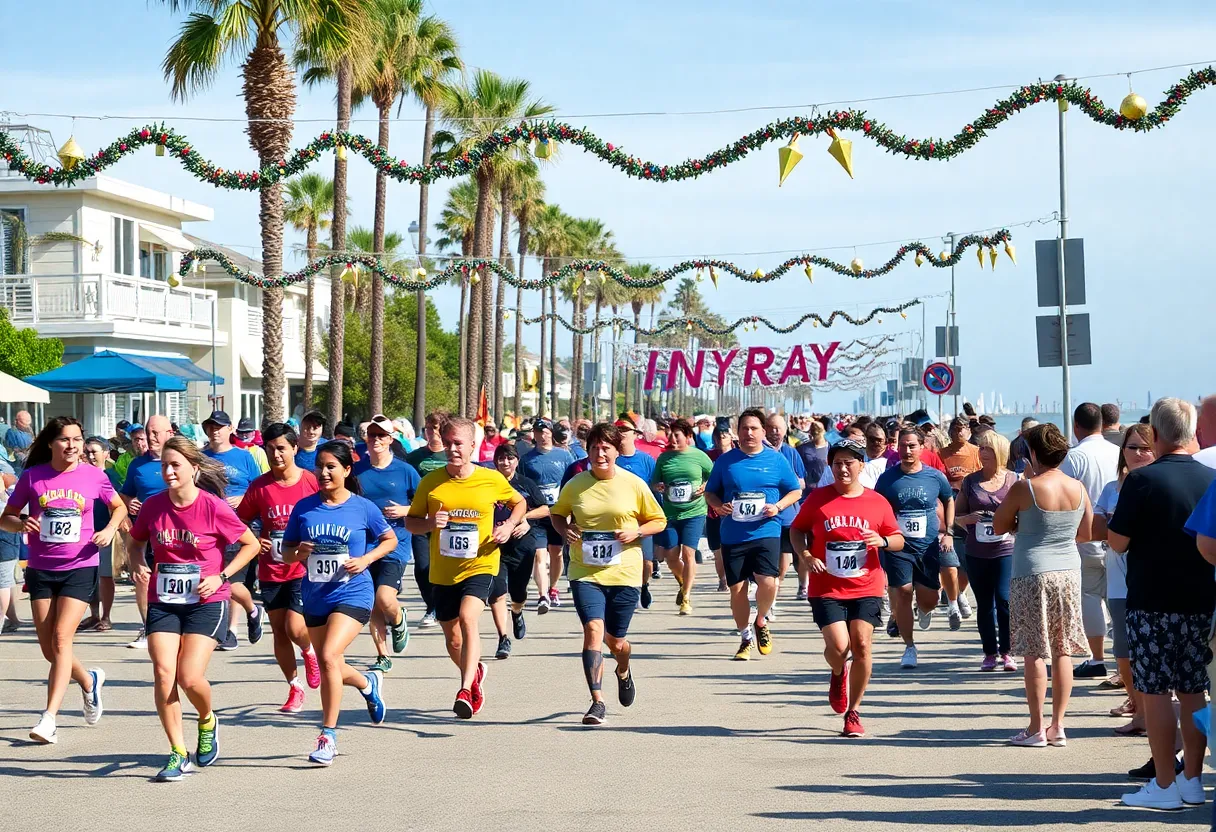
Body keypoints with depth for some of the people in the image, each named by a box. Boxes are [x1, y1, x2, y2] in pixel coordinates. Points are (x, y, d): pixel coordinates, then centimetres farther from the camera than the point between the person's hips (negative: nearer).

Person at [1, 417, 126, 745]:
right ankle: (90, 681, 36)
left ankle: (48, 718, -16)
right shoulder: (32, 477, -2)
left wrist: (109, 529, -5)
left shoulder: (93, 476, -2)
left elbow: (119, 507, 15)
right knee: (49, 649, 6)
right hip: (41, 568, 2)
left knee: (61, 638, -16)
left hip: (80, 567, -2)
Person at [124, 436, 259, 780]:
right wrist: (137, 565, -5)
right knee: (163, 674, -9)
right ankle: (178, 754, 3)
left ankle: (207, 723, 21)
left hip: (206, 602, -3)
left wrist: (220, 577, -10)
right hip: (163, 602, 4)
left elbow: (251, 544, -2)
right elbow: (133, 542, 17)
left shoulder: (214, 507, -12)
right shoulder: (153, 506, -1)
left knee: (190, 677, -14)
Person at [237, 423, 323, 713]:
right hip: (271, 572, 3)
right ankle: (295, 689, 24)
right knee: (279, 632, 8)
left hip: (304, 570, -3)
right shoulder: (259, 486, -1)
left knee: (294, 628, -15)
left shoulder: (312, 482, -7)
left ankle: (310, 652, 21)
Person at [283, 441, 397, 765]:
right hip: (315, 596, 5)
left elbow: (390, 540, 7)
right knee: (330, 667, 15)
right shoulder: (304, 508, 1)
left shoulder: (363, 507, -5)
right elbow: (286, 551, 8)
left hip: (352, 594, -5)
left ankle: (328, 734, -10)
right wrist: (297, 553, -14)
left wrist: (366, 559, -9)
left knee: (329, 657, -21)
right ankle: (369, 683, 49)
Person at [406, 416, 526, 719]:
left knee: (468, 617, -28)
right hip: (442, 571, 3)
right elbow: (410, 521, 6)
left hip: (480, 565, -3)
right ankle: (475, 674, 45)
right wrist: (430, 523, -16)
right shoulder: (431, 482, -2)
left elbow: (519, 503, 15)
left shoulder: (492, 479, -4)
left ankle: (466, 691, -30)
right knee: (453, 640, 14)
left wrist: (509, 526, -5)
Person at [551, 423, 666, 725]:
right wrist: (564, 529, -4)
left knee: (616, 640, 10)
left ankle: (624, 672, 47)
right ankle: (597, 702, -15)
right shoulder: (575, 485, 2)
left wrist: (635, 532, -12)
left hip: (624, 573, 0)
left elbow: (659, 521, 8)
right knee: (593, 629, -19)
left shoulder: (633, 485, -2)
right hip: (585, 572, 0)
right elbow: (557, 514, 18)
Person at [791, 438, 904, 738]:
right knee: (838, 647, -14)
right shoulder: (818, 498, 1)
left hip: (866, 588, 1)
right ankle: (838, 674, 26)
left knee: (862, 645, -9)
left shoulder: (877, 502, 3)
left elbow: (899, 540, 12)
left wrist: (883, 541, -11)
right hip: (827, 588, -1)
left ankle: (853, 713, 8)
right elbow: (797, 529, 11)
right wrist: (806, 556, -7)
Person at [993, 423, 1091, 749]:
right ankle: (1058, 727, 14)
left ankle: (1036, 729, 3)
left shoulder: (1024, 488, -12)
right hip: (1069, 572, 5)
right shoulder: (1078, 488, 2)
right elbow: (1086, 533, 13)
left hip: (1032, 575, -5)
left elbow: (999, 527, -1)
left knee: (1034, 652, 1)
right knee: (1062, 651, 10)